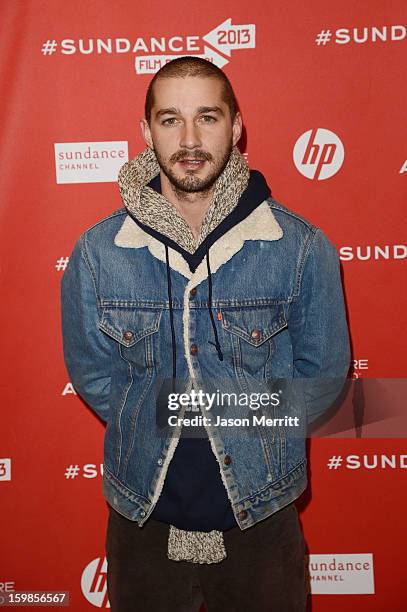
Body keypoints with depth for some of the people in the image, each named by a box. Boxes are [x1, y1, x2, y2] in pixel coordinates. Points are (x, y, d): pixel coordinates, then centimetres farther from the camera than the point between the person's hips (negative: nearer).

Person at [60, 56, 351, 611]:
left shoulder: (301, 247, -12)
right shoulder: (97, 252, -10)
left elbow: (323, 374, -3)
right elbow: (93, 375, -1)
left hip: (263, 517, 0)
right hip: (143, 517, 1)